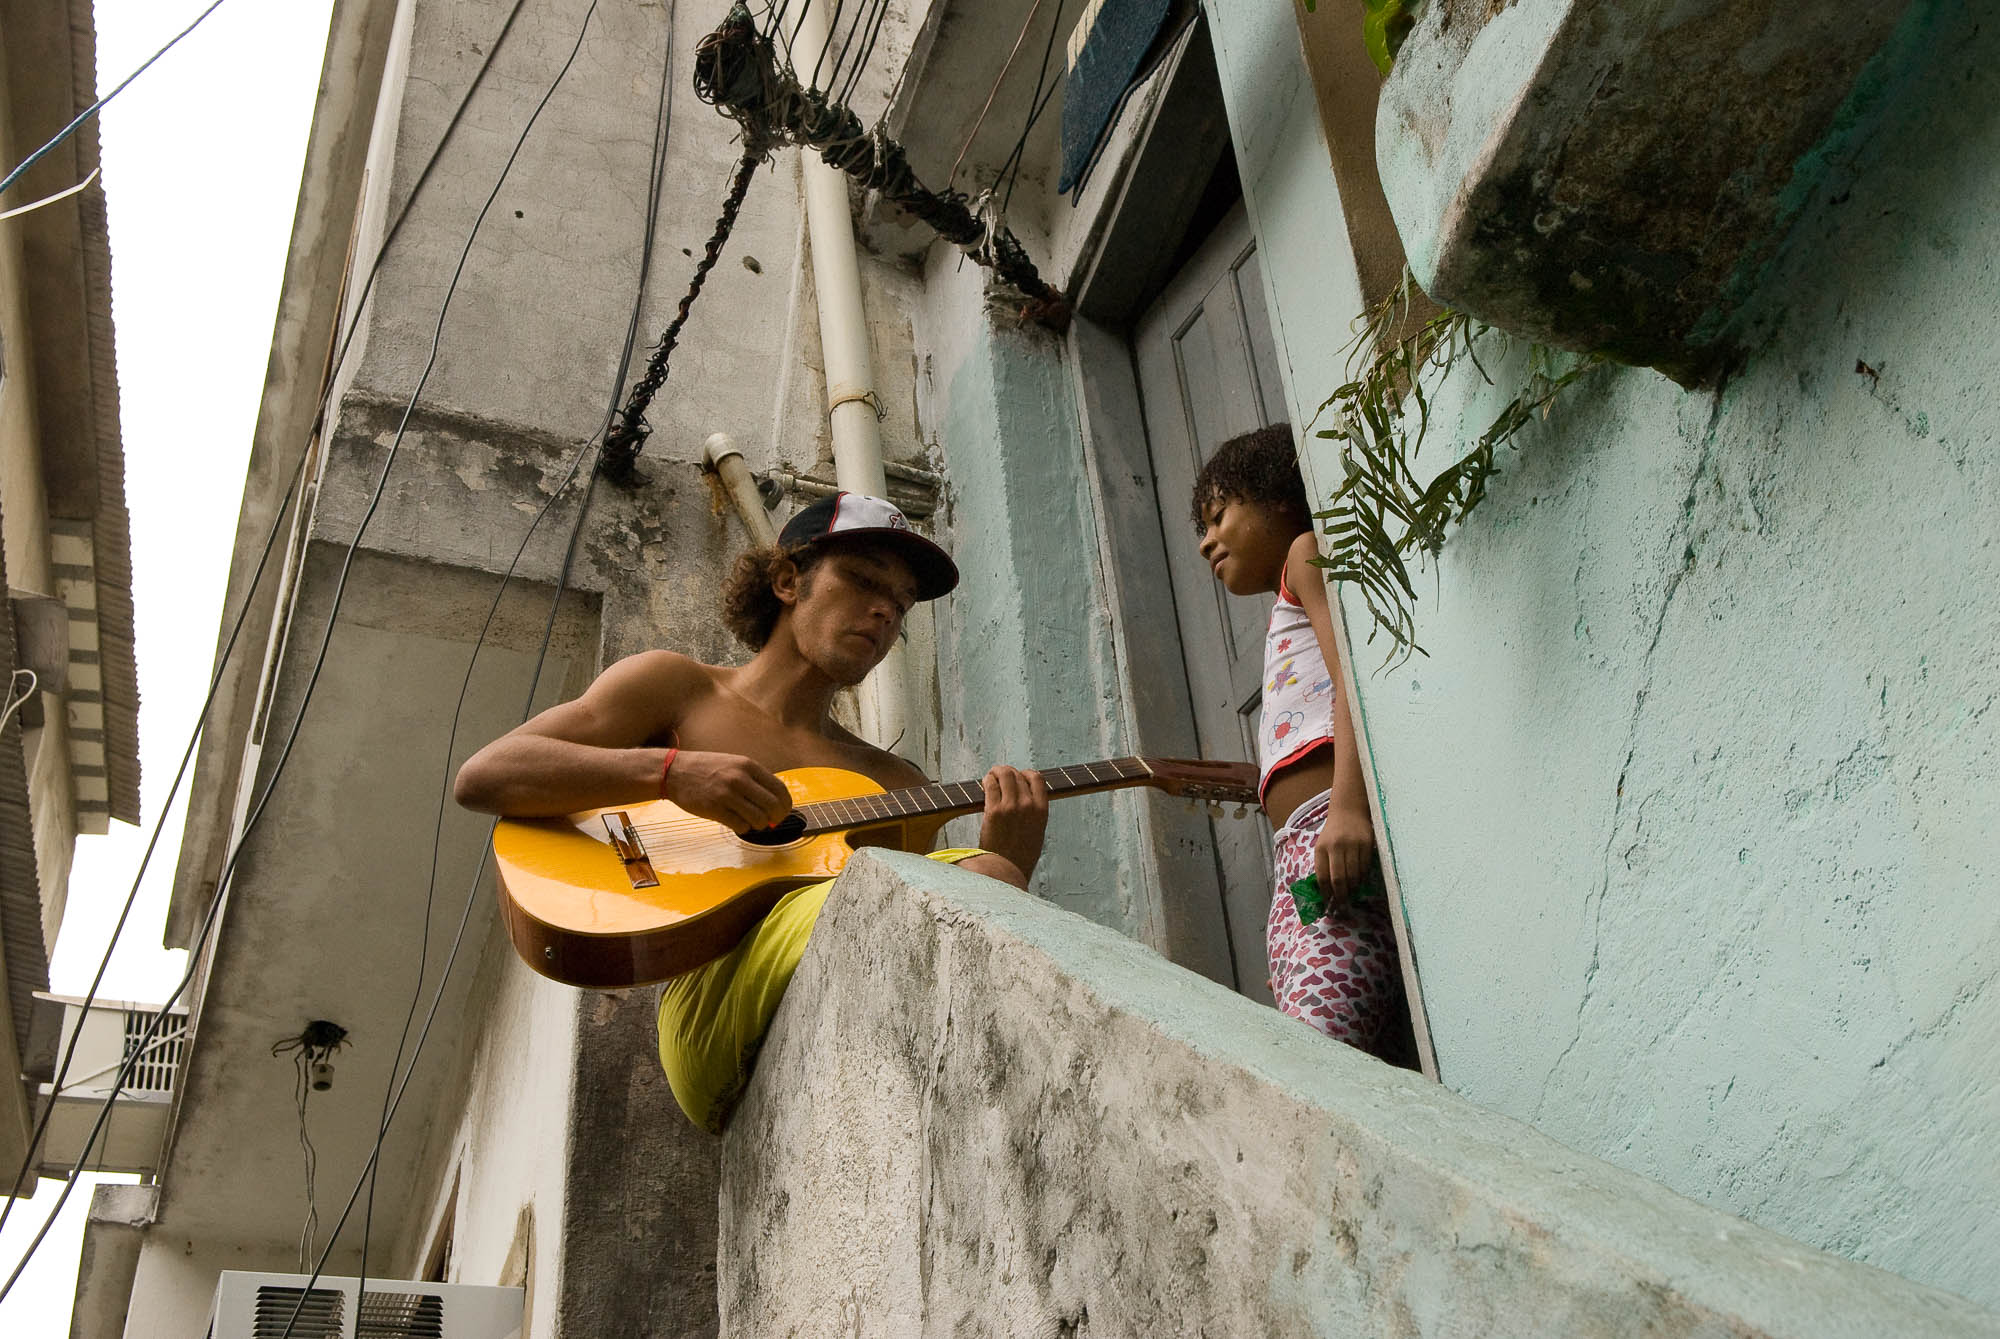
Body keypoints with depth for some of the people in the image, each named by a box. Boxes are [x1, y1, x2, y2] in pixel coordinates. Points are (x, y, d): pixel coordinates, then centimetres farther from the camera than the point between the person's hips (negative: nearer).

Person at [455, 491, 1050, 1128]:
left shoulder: (899, 787, 30)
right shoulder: (678, 688, 21)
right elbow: (481, 776, 7)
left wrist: (1009, 865, -3)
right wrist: (671, 770, -9)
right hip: (715, 988, -4)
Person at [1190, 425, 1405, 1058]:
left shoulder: (1309, 551, 15)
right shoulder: (1289, 622, 40)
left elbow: (1356, 668, -7)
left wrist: (1348, 806, -19)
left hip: (1340, 836, -9)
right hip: (1301, 861, 9)